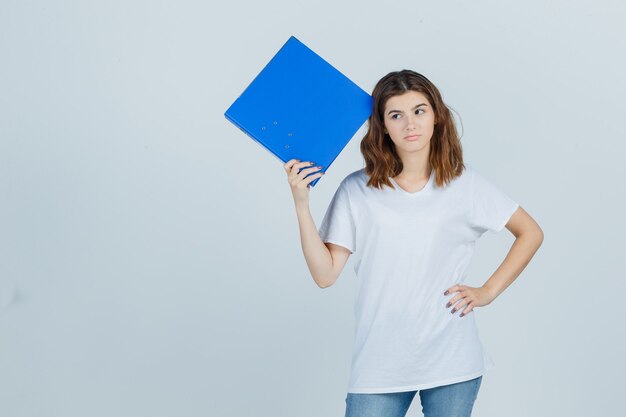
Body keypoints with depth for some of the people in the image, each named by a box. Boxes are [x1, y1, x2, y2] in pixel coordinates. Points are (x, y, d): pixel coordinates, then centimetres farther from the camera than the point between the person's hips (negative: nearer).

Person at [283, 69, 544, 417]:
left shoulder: (464, 183, 0)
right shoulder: (357, 190, -2)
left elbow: (531, 233, 10)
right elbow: (325, 275, -6)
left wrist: (488, 292, 1)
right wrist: (301, 205, -15)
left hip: (451, 361, 1)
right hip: (378, 363, -1)